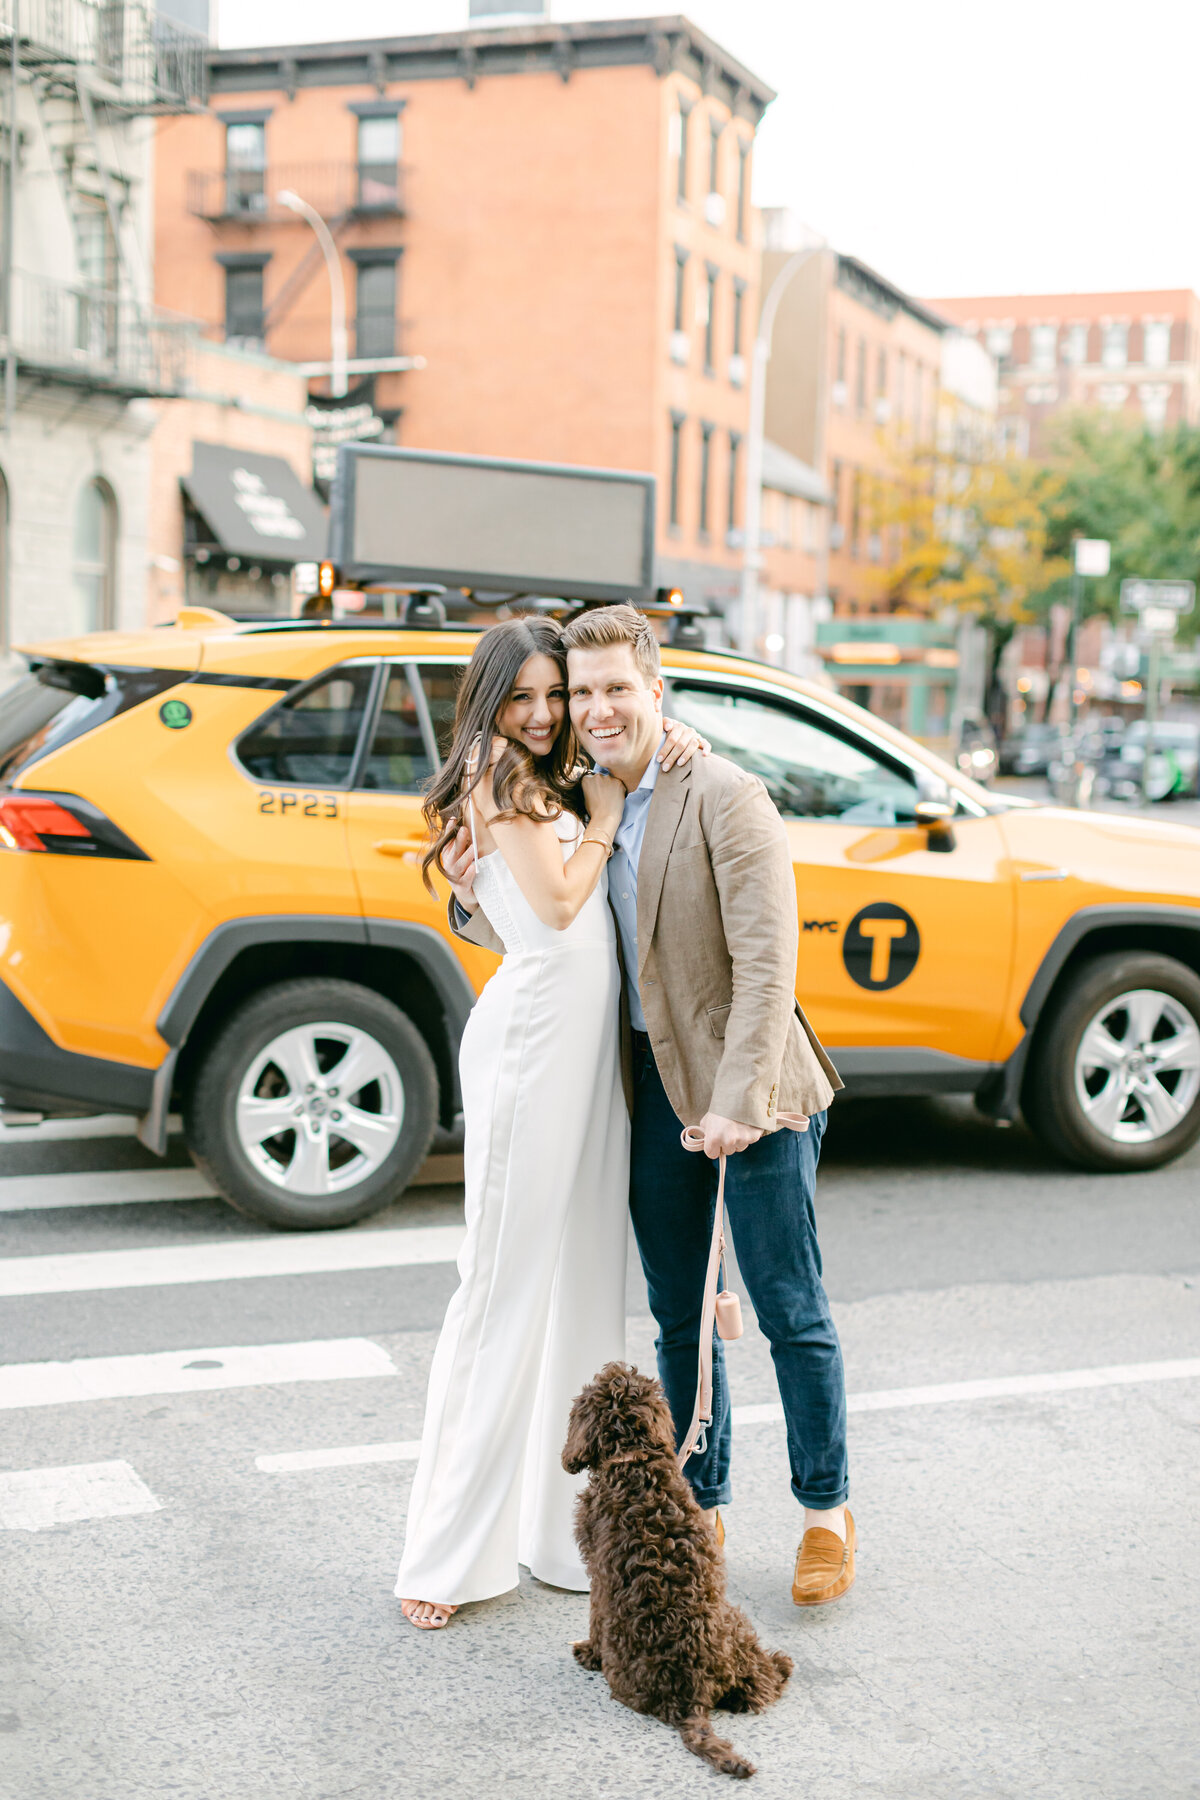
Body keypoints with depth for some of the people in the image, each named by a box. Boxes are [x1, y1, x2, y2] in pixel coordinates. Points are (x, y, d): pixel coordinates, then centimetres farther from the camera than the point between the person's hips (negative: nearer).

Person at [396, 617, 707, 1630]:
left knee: (586, 1281, 10)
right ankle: (453, 1555, 3)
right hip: (530, 1037, -8)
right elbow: (557, 902, -12)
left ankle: (561, 1528, 19)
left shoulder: (556, 784, 19)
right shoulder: (493, 780, -4)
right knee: (511, 1281, -5)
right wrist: (601, 818, 0)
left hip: (593, 1041, 8)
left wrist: (672, 752, 6)